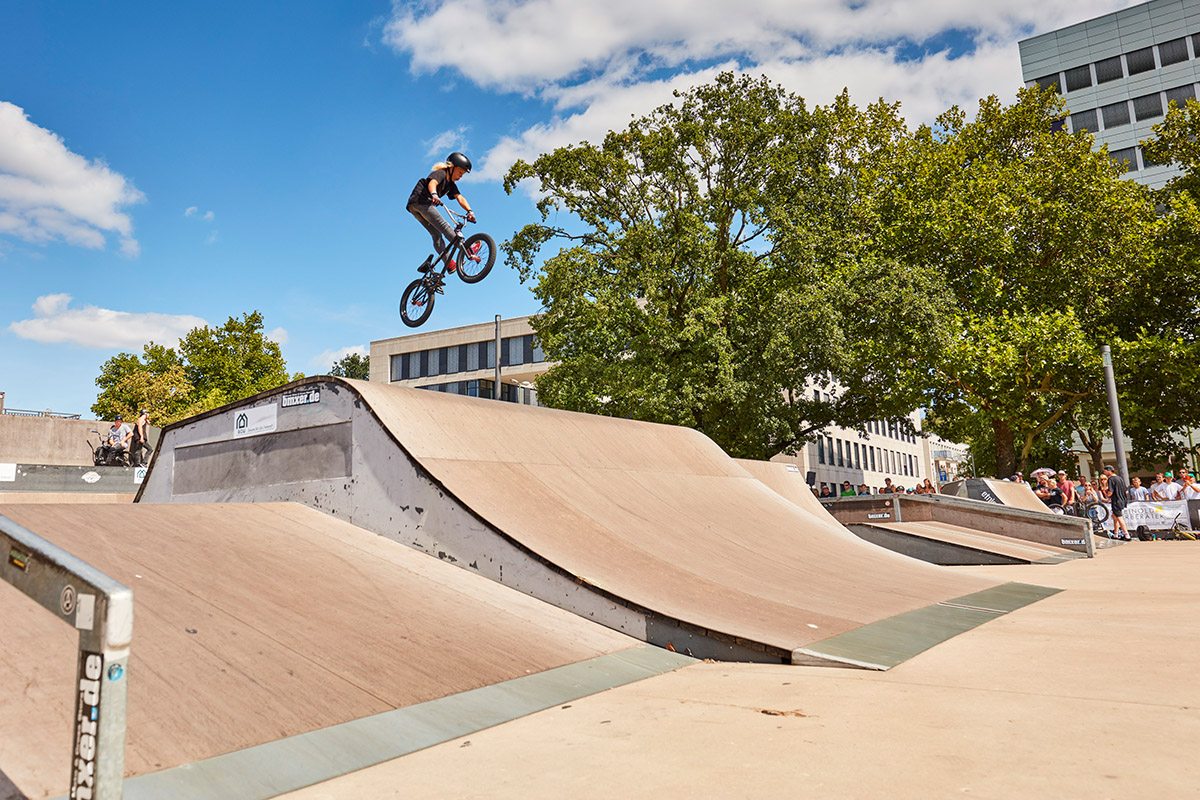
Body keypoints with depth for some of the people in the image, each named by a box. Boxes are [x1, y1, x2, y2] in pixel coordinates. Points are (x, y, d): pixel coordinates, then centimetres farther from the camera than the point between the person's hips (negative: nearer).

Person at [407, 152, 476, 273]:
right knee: (443, 225, -17)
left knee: (437, 234, 1)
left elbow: (460, 197, 7)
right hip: (420, 201, -10)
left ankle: (449, 264, -6)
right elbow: (432, 183, -27)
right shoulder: (440, 173, -5)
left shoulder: (451, 184, 21)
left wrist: (469, 211, -10)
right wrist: (434, 195, -49)